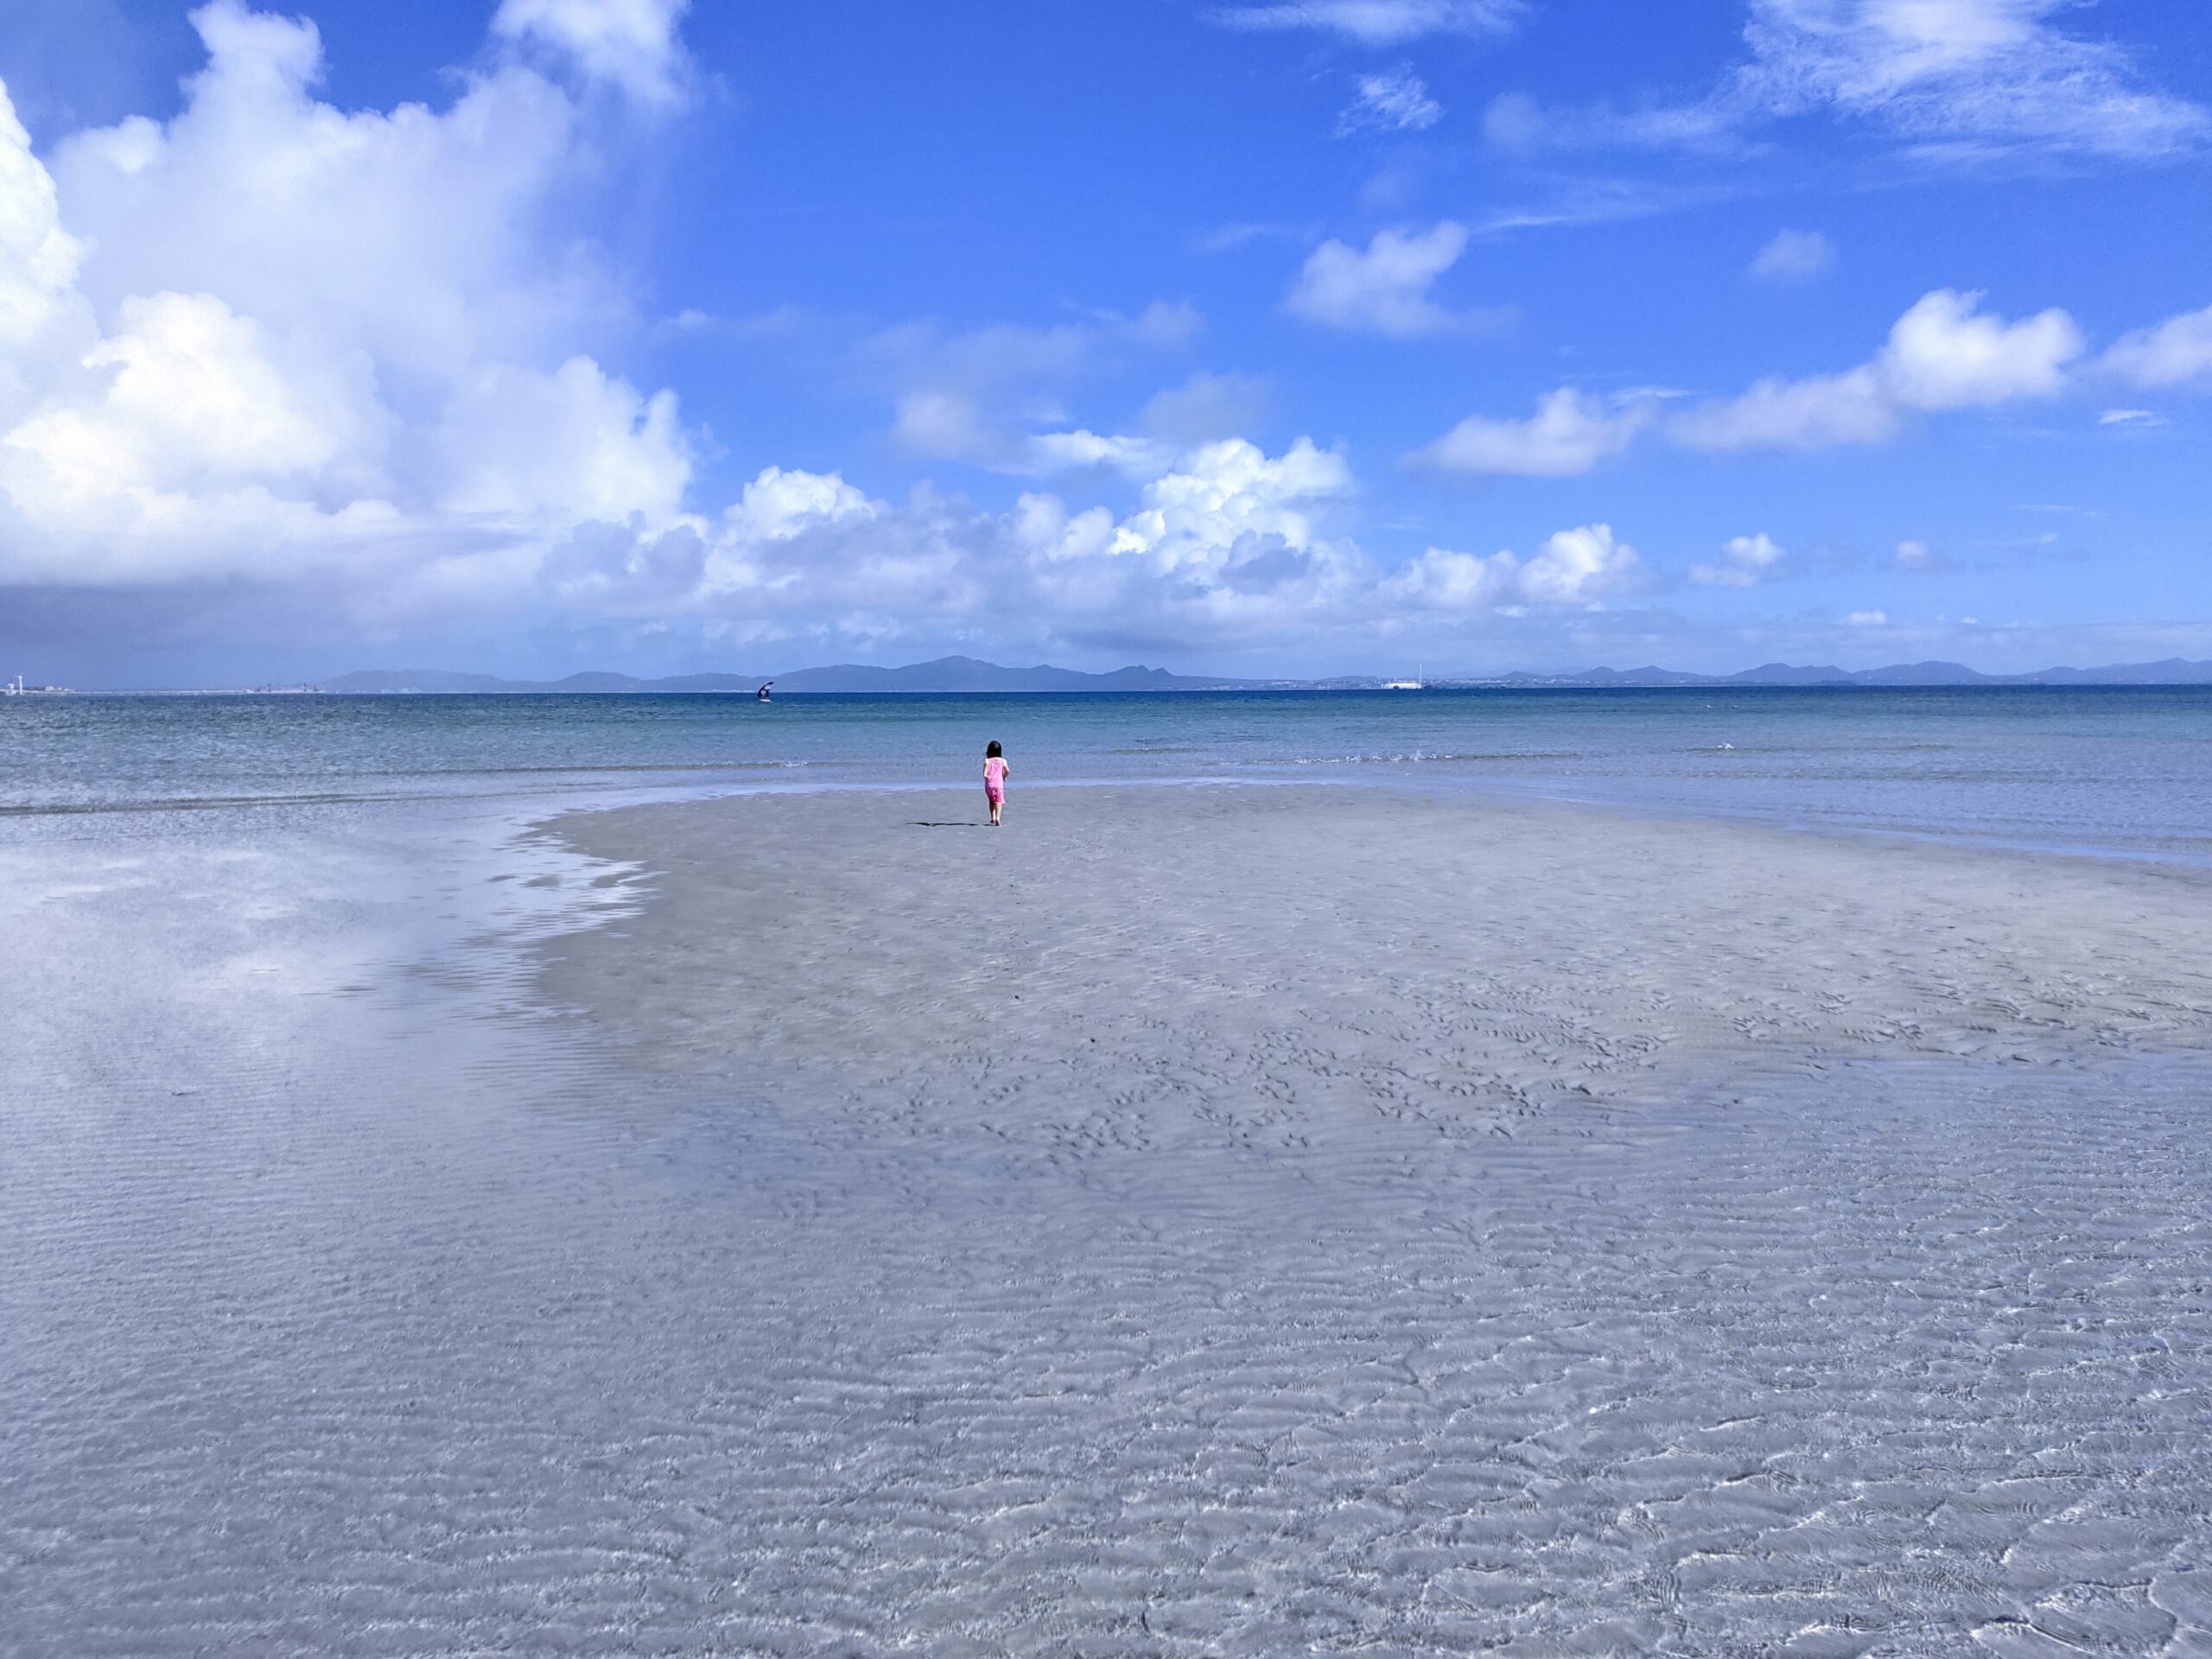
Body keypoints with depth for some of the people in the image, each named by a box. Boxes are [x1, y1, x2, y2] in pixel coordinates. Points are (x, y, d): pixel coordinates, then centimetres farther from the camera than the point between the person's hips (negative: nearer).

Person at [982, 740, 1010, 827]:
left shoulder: (987, 761, -5)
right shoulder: (1002, 761, -2)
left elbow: (985, 774, -14)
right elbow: (1007, 771, -16)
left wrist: (988, 778, 8)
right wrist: (1004, 777, 4)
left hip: (989, 785, 1)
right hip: (999, 784, -1)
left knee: (992, 801, 20)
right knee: (998, 801, -3)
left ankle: (993, 818, 18)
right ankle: (997, 817, -23)